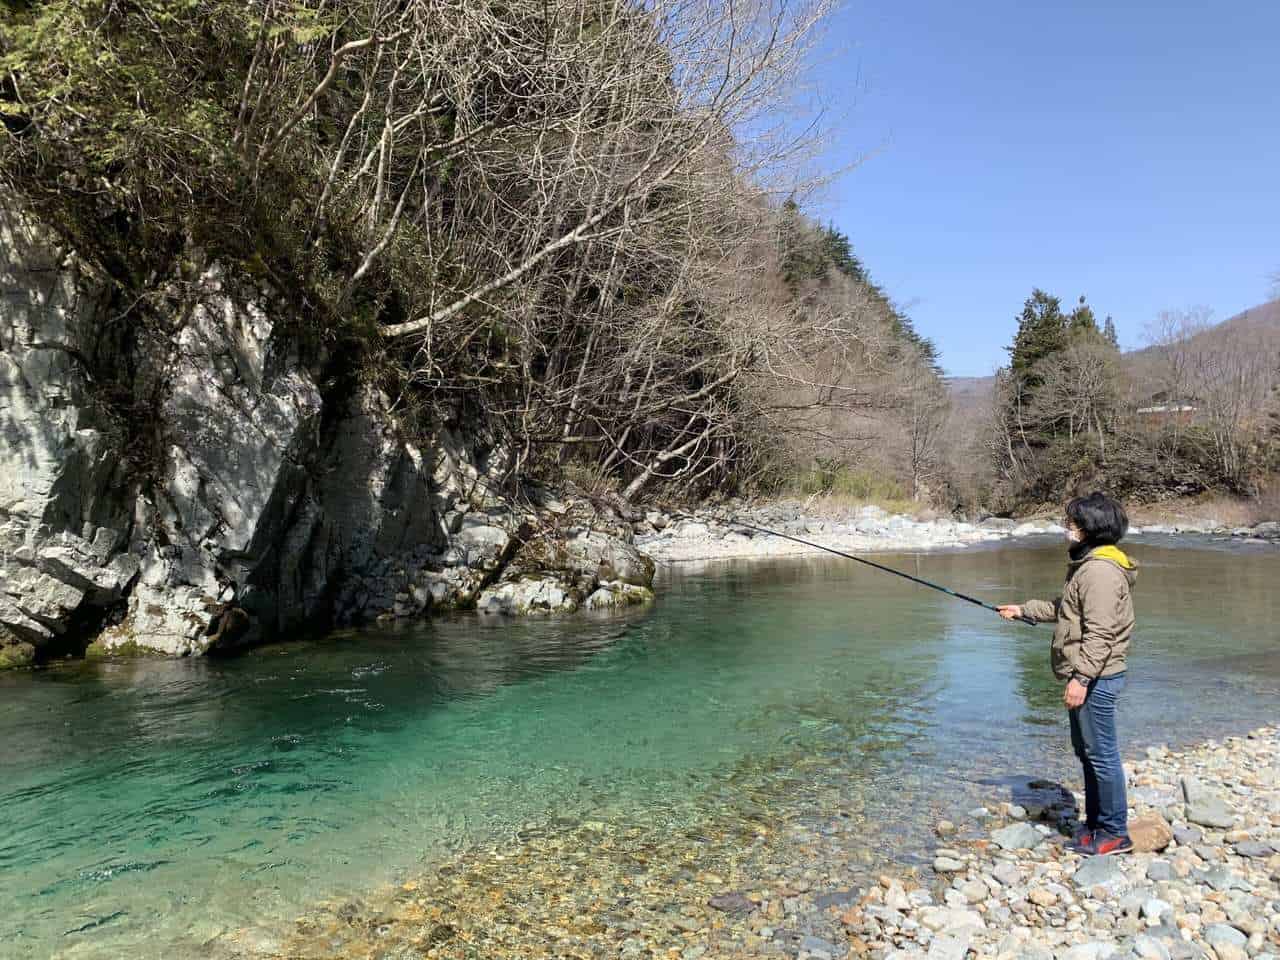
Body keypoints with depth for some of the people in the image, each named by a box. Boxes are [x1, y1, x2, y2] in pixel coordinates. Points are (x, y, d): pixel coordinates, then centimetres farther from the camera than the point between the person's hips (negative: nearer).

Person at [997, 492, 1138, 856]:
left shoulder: (1101, 571, -20)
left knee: (1101, 754, -1)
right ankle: (1096, 822, 30)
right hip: (1087, 676, 11)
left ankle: (1114, 833, 11)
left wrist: (1081, 677, -25)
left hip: (1095, 679, -11)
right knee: (1087, 751, 18)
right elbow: (1063, 610, 27)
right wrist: (1024, 609, 28)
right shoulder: (1087, 565, 14)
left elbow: (1100, 633, -25)